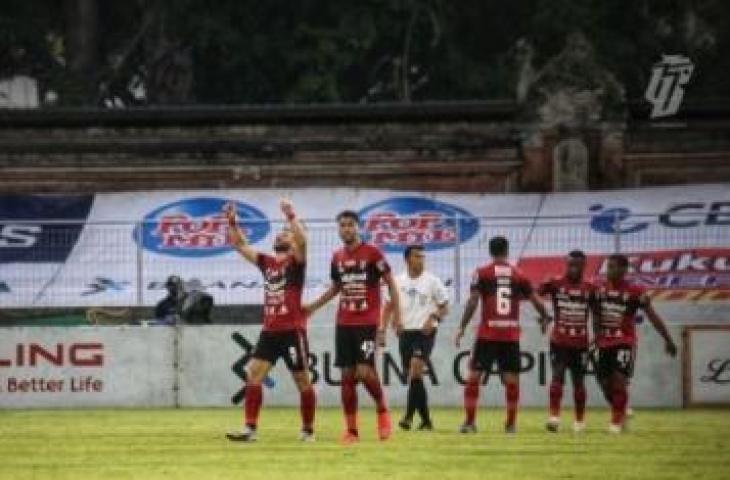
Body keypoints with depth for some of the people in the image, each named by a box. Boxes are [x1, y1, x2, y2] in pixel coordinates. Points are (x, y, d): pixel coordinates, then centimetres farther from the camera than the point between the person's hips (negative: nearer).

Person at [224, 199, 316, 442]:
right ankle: (250, 428, -8)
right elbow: (241, 245, 17)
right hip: (269, 330, 6)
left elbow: (302, 240, -23)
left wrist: (290, 216, -29)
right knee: (253, 374, -6)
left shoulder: (296, 262, -3)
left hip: (292, 331, -6)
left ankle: (308, 430, 15)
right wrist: (232, 222, 5)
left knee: (302, 381, 3)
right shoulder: (266, 262, 14)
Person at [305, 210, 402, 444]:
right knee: (347, 375, 2)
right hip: (344, 324, 5)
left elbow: (390, 283, -3)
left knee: (364, 371, -16)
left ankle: (382, 410, 10)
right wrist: (312, 306, 21)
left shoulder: (372, 253, -6)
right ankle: (351, 429, 5)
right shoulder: (337, 257, 10)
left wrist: (396, 314, -10)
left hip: (368, 323, -5)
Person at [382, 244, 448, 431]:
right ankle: (425, 420, 16)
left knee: (415, 370, -20)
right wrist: (383, 328, 1)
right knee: (414, 376, 6)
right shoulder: (398, 281, 8)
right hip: (405, 332, 4)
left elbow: (444, 306, 4)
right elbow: (389, 306, 15)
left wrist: (433, 318, -14)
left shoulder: (432, 281, 0)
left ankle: (409, 416, -24)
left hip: (425, 332, -4)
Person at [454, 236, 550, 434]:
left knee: (474, 376, 3)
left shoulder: (482, 273, -1)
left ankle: (470, 422, -2)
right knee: (512, 378, 8)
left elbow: (473, 301, -9)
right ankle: (511, 423, 11)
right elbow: (535, 300, 13)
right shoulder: (519, 275, 6)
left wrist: (461, 328, -6)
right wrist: (544, 317, 31)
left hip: (488, 334, -2)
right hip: (511, 335, 2)